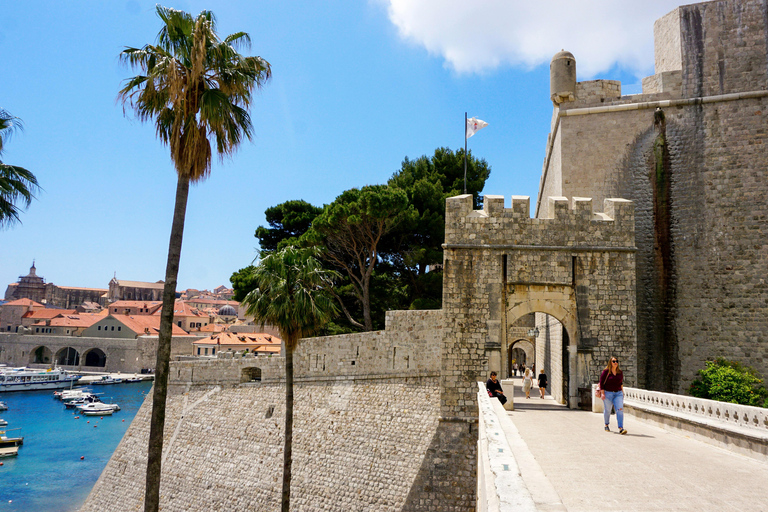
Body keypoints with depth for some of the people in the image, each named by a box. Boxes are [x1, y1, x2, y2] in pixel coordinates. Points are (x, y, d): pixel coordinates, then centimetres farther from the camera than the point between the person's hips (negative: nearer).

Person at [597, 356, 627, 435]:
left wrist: (622, 391, 16)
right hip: (608, 393, -3)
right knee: (607, 410, 9)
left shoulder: (620, 372, 6)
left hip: (618, 393, 3)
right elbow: (601, 383, -6)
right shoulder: (606, 372, -7)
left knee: (620, 409, -12)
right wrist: (602, 393, -11)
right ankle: (606, 425, 34)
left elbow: (621, 382, 19)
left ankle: (621, 428, -15)